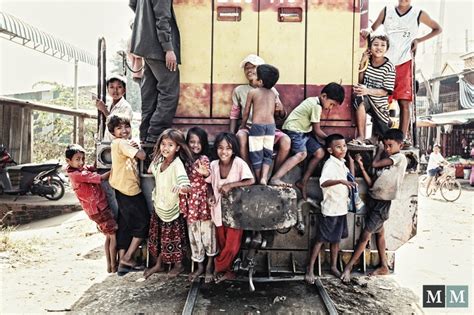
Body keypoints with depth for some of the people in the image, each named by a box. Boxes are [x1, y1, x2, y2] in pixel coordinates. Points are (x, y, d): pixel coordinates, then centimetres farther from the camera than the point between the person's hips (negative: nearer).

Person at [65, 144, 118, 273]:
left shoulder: (85, 168, 7)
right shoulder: (76, 174, -19)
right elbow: (101, 178, -21)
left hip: (102, 206, 9)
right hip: (97, 209, -9)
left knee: (109, 236, 16)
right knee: (114, 235, -1)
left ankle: (109, 265, 25)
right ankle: (114, 266, 8)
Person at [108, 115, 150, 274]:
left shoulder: (118, 144, 16)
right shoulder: (122, 143, -15)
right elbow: (142, 156, -23)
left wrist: (131, 147, 4)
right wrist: (138, 147, -5)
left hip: (122, 191, 10)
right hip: (130, 191, -10)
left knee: (124, 225, 12)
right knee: (143, 222, 3)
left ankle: (122, 262, 17)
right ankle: (127, 258, 9)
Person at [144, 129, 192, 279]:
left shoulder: (177, 164, -25)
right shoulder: (159, 160, -4)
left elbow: (188, 187, -36)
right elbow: (151, 170, 21)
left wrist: (180, 187, -55)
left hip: (172, 208, -6)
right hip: (159, 205, 6)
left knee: (174, 237, 9)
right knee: (158, 236, 18)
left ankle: (178, 265, 32)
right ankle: (159, 264, 38)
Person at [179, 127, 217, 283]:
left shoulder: (204, 159, -9)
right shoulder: (186, 160, 6)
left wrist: (205, 173, -39)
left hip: (204, 201, -5)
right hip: (191, 203, 5)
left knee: (207, 233, 4)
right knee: (194, 235, 13)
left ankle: (209, 267, 20)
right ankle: (199, 266, 28)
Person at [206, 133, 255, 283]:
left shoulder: (239, 163, -16)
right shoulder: (213, 165, -4)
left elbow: (251, 181, -23)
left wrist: (230, 185, -27)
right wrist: (210, 196, -7)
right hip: (219, 211, 3)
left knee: (232, 247, 1)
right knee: (222, 245, 14)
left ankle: (218, 268, 27)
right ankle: (227, 271, 35)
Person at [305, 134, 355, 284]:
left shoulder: (342, 164, 9)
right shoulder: (330, 164, -18)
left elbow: (351, 179, 23)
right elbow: (323, 182, -35)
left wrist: (351, 162, 12)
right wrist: (341, 181, -48)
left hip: (341, 208, 8)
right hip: (330, 209, -8)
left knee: (336, 239, 17)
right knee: (321, 239, -1)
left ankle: (334, 266, 30)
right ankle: (310, 269, 8)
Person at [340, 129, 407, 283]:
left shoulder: (400, 157, -9)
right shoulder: (386, 162, 11)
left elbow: (375, 163, -17)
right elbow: (372, 184, 5)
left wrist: (379, 150, 2)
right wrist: (361, 166, -5)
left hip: (382, 203, -8)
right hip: (373, 199, 8)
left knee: (365, 235, -4)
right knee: (379, 232, 17)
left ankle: (348, 267, 4)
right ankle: (383, 266, 30)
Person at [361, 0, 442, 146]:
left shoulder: (418, 14, 7)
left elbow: (437, 29, 16)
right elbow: (374, 28, 12)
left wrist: (419, 40, 1)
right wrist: (367, 31, -13)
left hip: (404, 63, -1)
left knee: (404, 102, -6)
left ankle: (403, 137, -4)